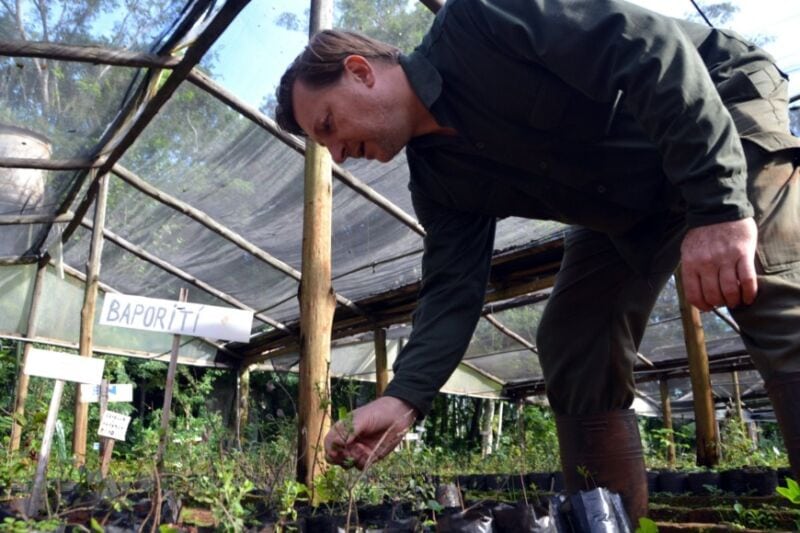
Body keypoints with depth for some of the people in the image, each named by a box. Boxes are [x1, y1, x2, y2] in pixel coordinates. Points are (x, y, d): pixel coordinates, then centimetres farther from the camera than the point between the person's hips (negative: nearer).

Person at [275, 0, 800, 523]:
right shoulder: (438, 177, -2)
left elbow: (651, 50, -29)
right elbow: (454, 289, -7)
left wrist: (719, 203, -35)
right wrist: (403, 397, -21)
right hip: (630, 205, 7)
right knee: (573, 351, -1)